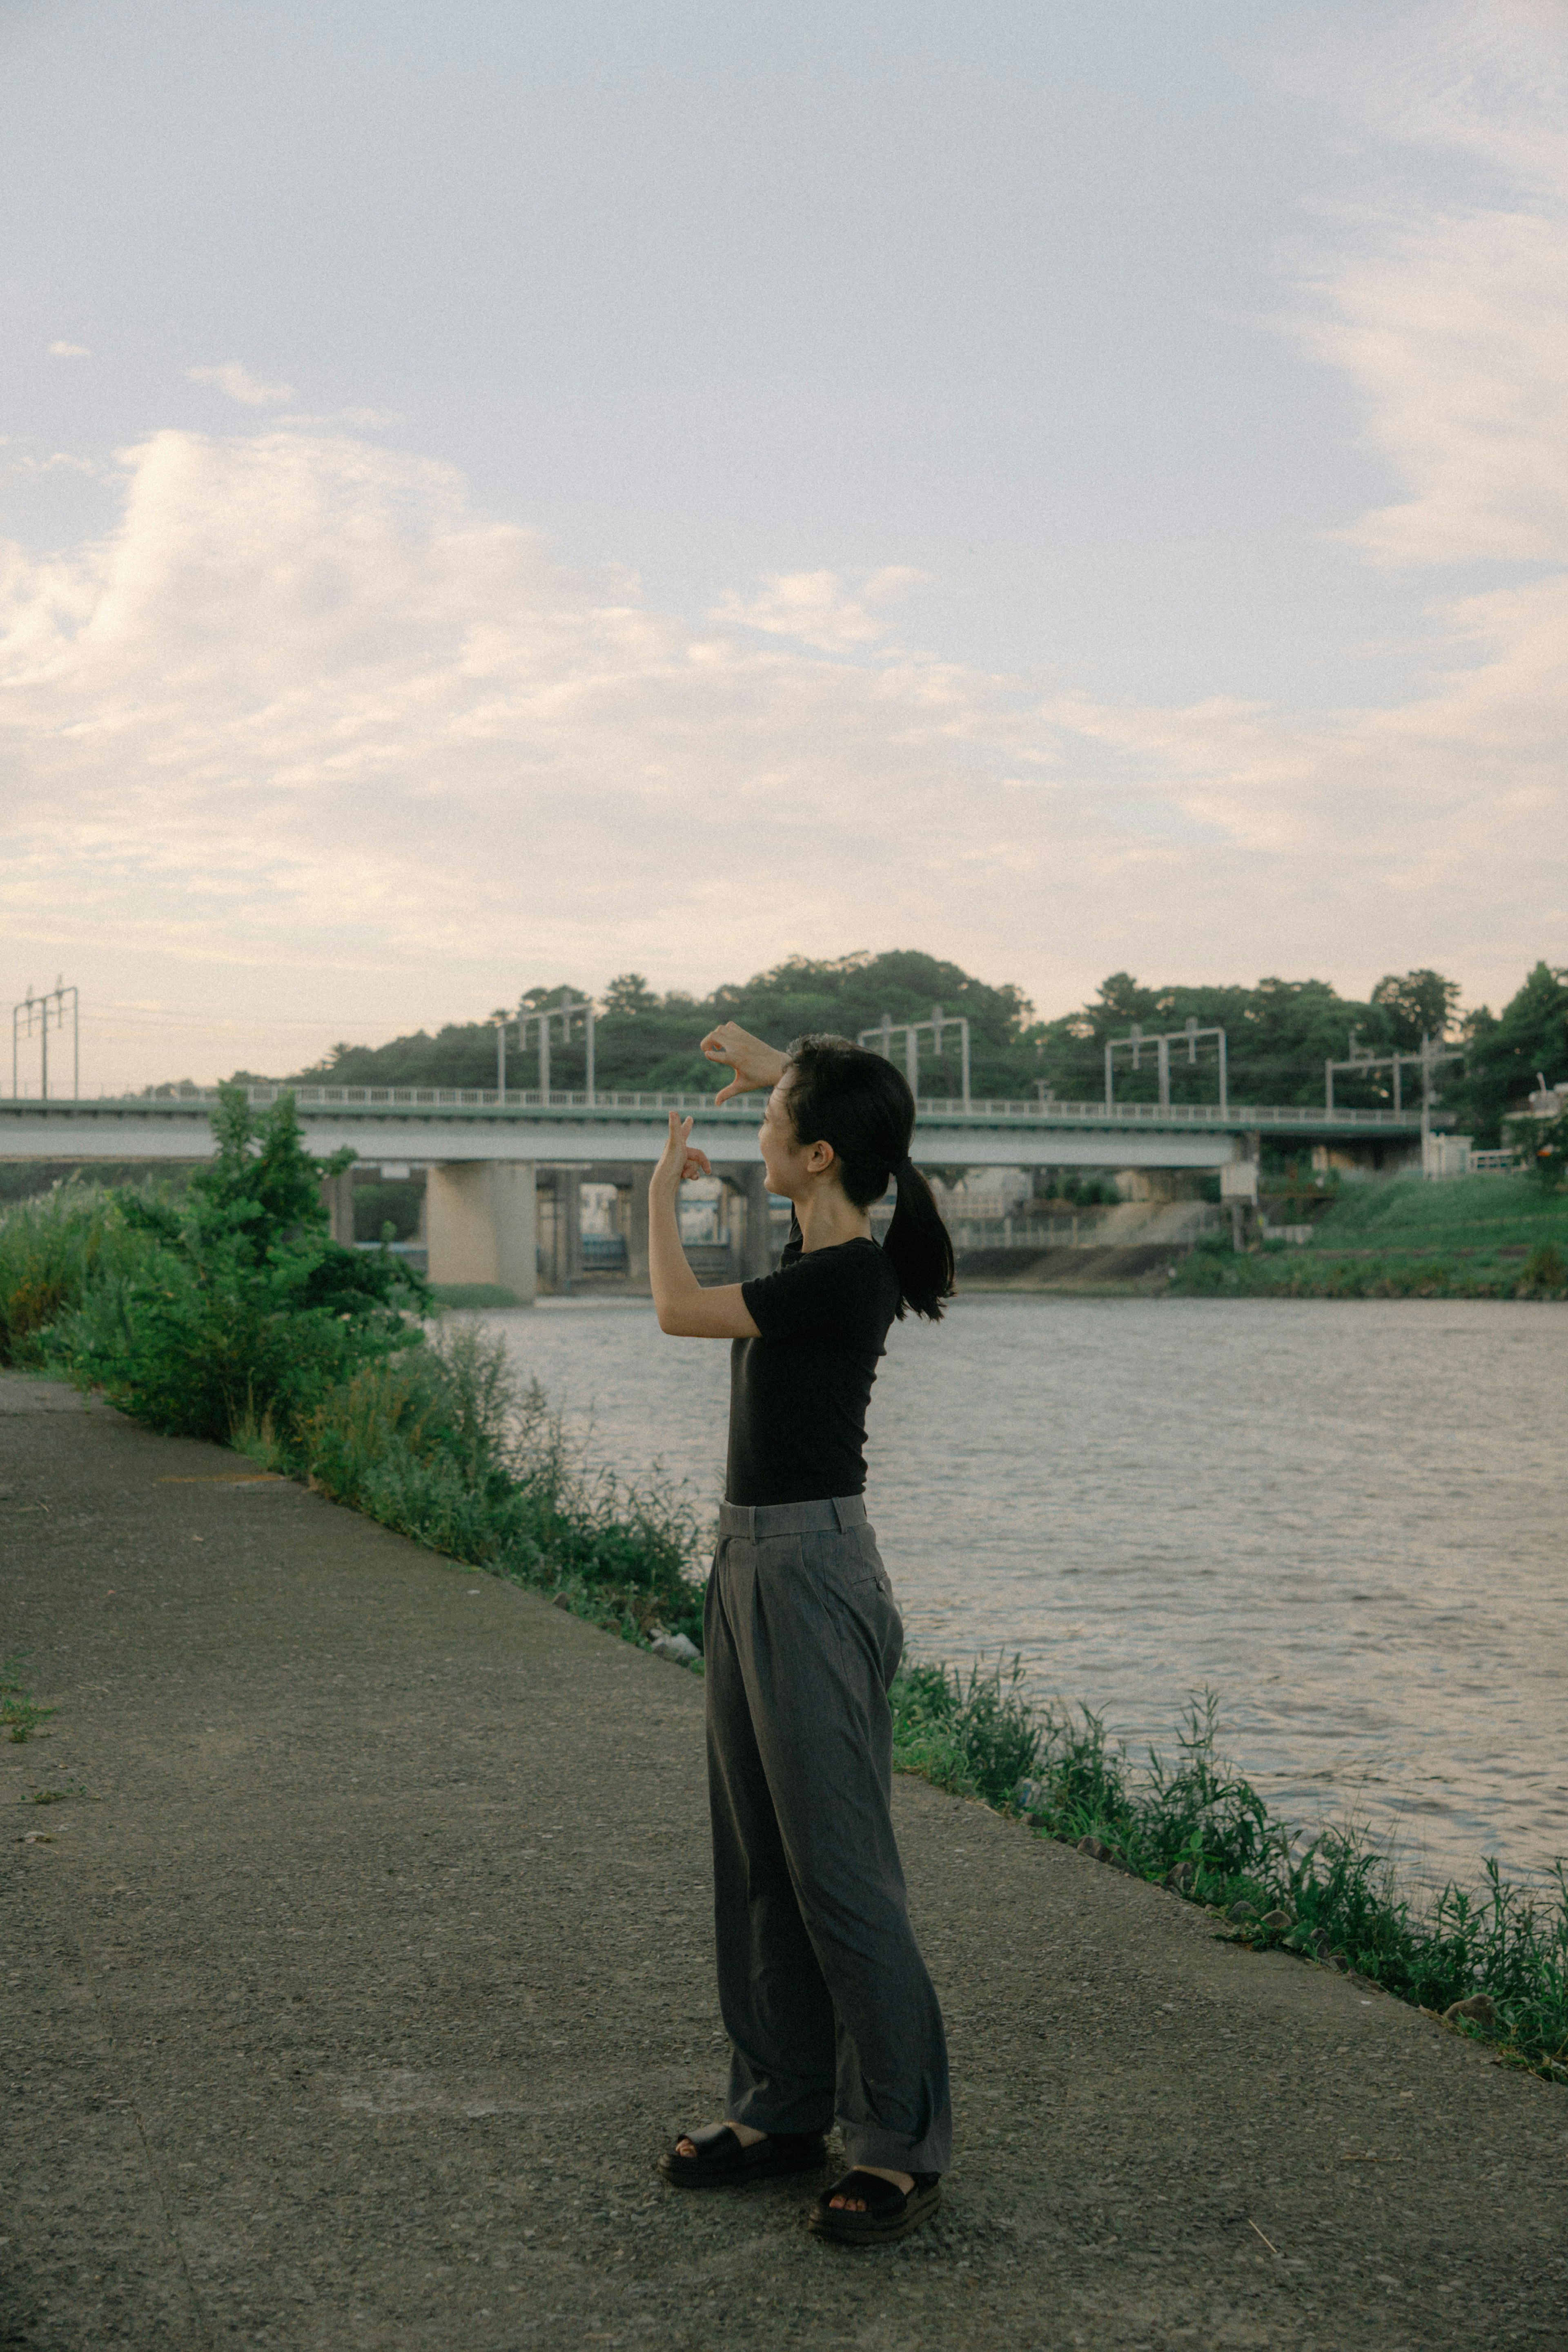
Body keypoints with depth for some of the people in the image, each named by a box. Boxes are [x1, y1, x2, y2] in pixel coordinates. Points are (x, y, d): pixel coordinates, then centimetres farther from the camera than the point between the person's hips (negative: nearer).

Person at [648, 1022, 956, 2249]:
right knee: (757, 1860, 15)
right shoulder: (822, 1248, 7)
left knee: (842, 1869, -5)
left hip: (812, 1573, -10)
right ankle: (783, 2108, 26)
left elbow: (679, 1309, -10)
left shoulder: (847, 1279, -19)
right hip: (751, 1562, 10)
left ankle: (900, 2144, 5)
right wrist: (765, 1061, 31)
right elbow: (846, 1107, 28)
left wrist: (665, 1190, 5)